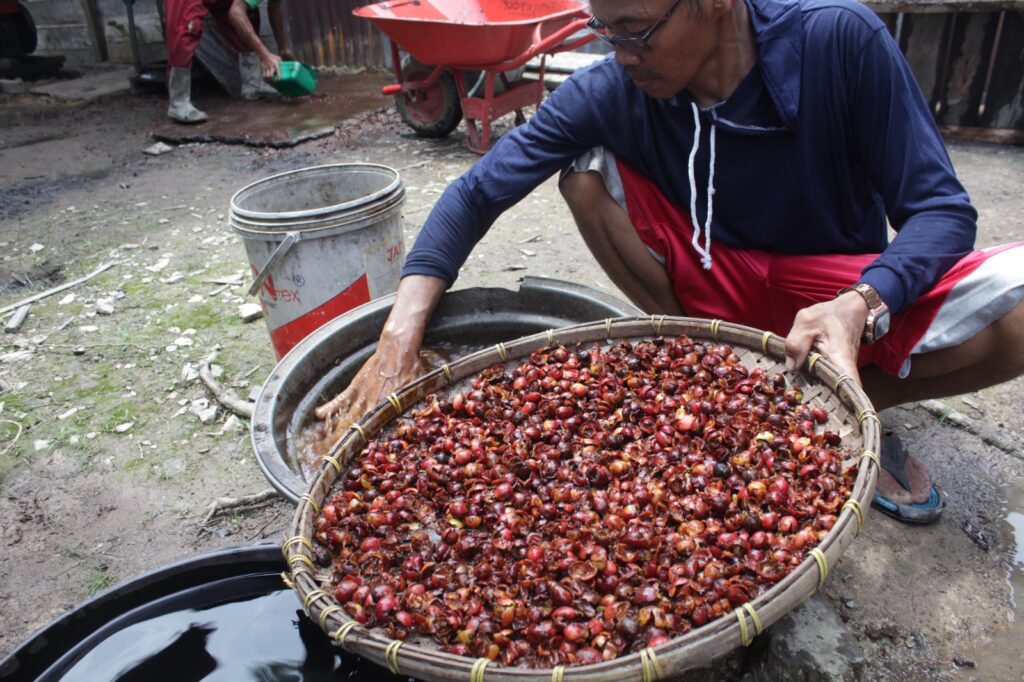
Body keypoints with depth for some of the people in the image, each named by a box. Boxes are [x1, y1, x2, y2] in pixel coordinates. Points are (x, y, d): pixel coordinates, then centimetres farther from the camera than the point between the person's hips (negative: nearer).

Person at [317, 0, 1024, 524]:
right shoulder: (608, 93, -16)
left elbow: (940, 209, -17)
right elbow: (478, 192, -15)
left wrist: (859, 305, -39)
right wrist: (401, 338, -27)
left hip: (850, 288, -1)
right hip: (717, 285, 2)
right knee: (586, 166, -18)